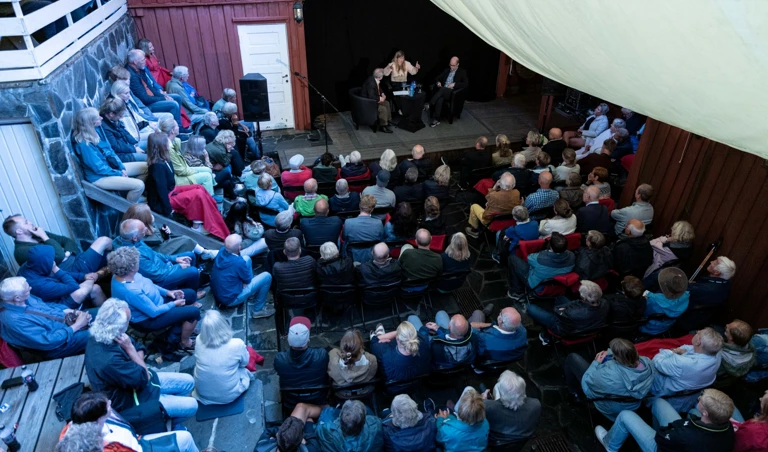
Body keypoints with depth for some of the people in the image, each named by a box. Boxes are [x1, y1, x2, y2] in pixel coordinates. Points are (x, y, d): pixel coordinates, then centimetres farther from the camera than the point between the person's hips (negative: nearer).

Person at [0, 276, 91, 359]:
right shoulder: (15, 320, -32)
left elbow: (47, 306, 9)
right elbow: (48, 341, -29)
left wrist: (74, 311, -6)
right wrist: (77, 325, -23)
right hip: (58, 345, -8)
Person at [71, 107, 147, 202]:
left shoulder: (95, 131, -1)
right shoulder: (83, 144, -26)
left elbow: (109, 151, 7)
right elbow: (98, 168, -21)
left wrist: (122, 168, -4)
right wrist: (119, 173, -11)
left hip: (110, 167, 9)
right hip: (99, 177, -9)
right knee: (139, 185, -25)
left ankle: (135, 195, 13)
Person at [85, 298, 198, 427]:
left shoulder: (98, 337, -11)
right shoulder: (109, 360, -40)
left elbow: (140, 349, 2)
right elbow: (144, 378, -27)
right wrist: (130, 348, -27)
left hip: (135, 380, 9)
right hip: (130, 400, -8)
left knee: (188, 381, 11)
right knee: (191, 406, -3)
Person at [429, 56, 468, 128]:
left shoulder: (462, 72, 9)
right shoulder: (446, 70, 23)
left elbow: (466, 84, -4)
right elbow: (437, 78, 26)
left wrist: (454, 84, -15)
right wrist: (438, 82, 1)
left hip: (453, 92, -3)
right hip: (443, 91, 3)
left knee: (442, 89, -37)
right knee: (439, 100, -33)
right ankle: (436, 120, -33)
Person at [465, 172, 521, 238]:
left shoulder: (494, 195, -36)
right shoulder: (517, 193, -22)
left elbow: (487, 198, -9)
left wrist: (494, 187, -7)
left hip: (490, 221, -5)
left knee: (474, 206, 17)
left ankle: (474, 230, 32)